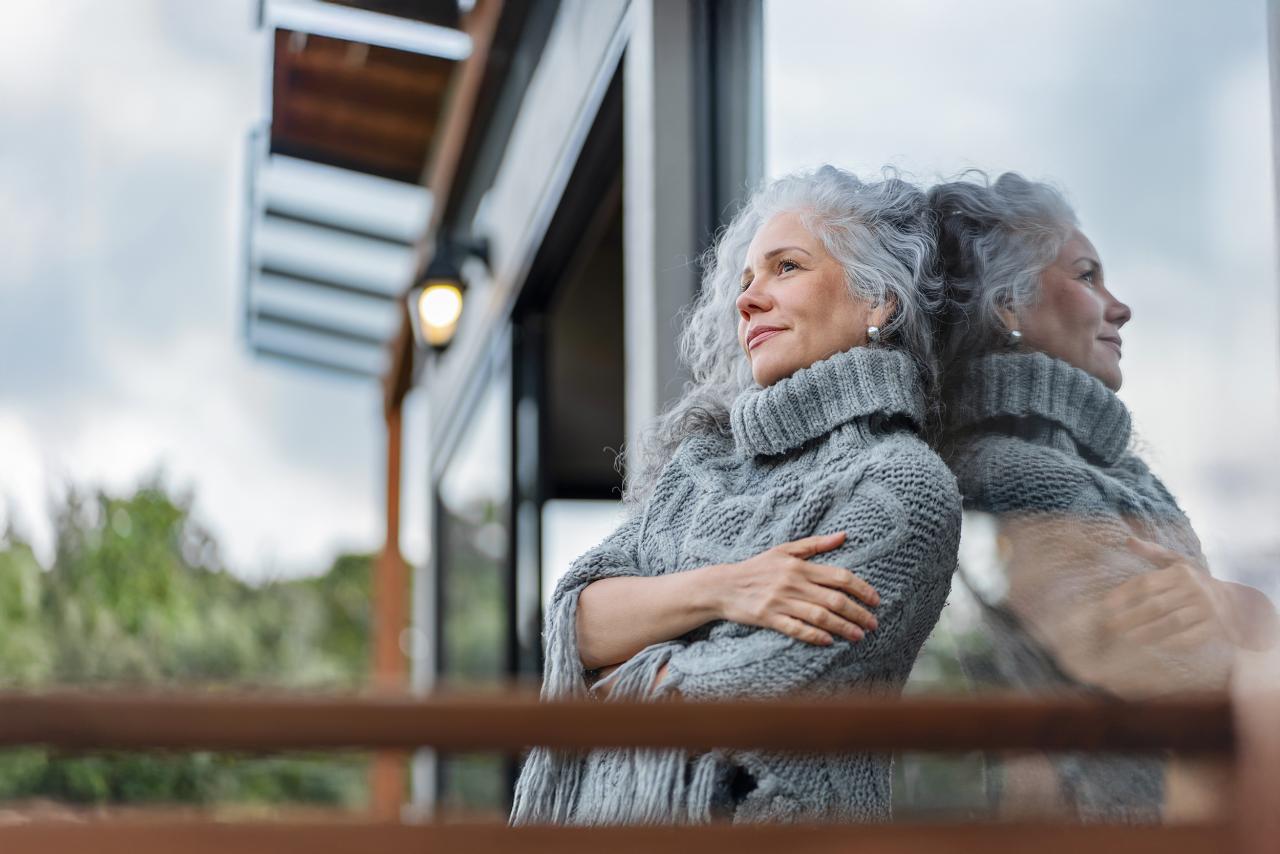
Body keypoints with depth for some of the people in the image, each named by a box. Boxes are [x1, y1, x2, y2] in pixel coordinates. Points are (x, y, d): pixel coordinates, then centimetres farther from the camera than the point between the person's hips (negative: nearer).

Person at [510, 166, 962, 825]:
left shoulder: (902, 484, -11)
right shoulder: (707, 454, 11)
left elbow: (749, 697, -18)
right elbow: (579, 620, -1)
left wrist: (613, 692, -3)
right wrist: (718, 589, -16)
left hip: (750, 812, -6)